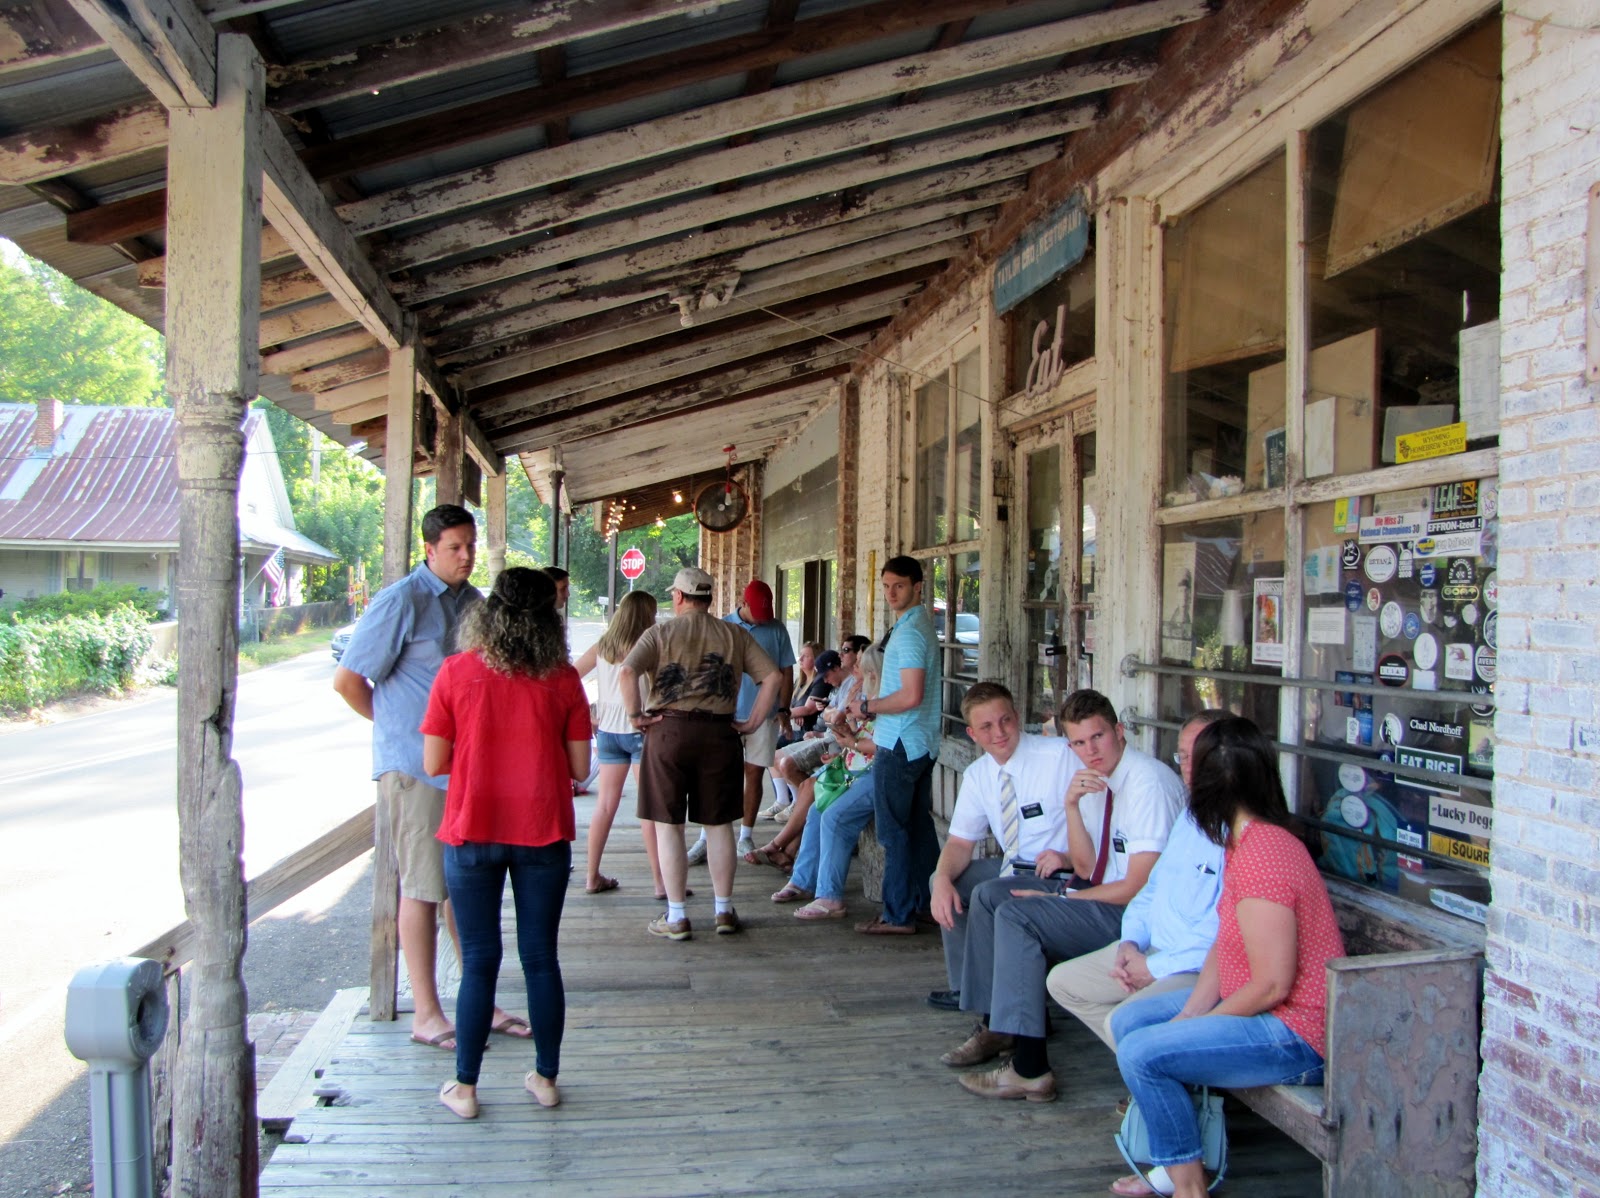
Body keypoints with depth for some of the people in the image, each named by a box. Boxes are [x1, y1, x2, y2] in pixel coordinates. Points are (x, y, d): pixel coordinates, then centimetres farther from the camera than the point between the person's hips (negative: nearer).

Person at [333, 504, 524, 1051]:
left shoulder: (474, 602, 11)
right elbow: (347, 679, -10)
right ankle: (426, 1014, 12)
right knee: (424, 888, 1)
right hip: (415, 767, -7)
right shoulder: (401, 601, -11)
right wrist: (398, 726, 1)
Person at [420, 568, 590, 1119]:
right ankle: (545, 1078, 22)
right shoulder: (563, 679, -4)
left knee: (479, 960, 8)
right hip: (543, 833, 1)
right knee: (541, 956, 11)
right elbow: (579, 767, -1)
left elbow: (434, 763, -4)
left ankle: (465, 1087, 18)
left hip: (472, 832, -1)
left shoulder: (456, 672, -6)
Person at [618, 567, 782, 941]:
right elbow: (773, 676, 1)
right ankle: (724, 911, 19)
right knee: (719, 825, 12)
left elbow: (626, 674, -16)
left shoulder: (660, 633, 0)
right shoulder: (734, 635, 8)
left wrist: (636, 715, -5)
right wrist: (753, 723, 5)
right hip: (720, 734, 3)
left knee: (669, 825, 6)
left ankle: (676, 917, 10)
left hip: (668, 732, -2)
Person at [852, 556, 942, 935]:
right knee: (919, 826, 14)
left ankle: (898, 915, 2)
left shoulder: (909, 632, -17)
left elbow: (911, 696, -24)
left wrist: (868, 707, -11)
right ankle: (926, 902, 22)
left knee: (893, 830, -4)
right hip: (920, 743, 10)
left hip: (899, 746, -10)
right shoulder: (922, 625, 15)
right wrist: (877, 711, 18)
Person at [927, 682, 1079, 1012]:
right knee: (945, 880, 0)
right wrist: (943, 879, -15)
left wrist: (1067, 858, -35)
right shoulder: (977, 776, 4)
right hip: (1012, 867, 7)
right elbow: (960, 842, 5)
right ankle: (965, 988, 13)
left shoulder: (1061, 755, -16)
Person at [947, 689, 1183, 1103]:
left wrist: (1061, 898, -12)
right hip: (1105, 895, 10)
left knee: (1017, 915, -24)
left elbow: (1139, 886, -22)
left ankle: (1030, 1070, -19)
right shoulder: (1097, 780, 7)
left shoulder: (1149, 783, -20)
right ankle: (993, 1026, 18)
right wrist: (1072, 806, -11)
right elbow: (1088, 869, 5)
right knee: (989, 895, 8)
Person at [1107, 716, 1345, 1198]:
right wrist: (1190, 1013, -3)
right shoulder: (1247, 841, 7)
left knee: (1140, 1053, -18)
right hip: (1267, 1010, 11)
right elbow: (1224, 945, 9)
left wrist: (1193, 1024, -13)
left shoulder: (1261, 858, -26)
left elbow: (1272, 985, -26)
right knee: (1128, 1020, 10)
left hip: (1298, 1036, -11)